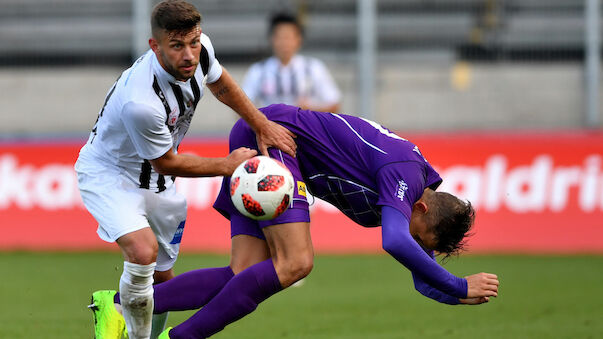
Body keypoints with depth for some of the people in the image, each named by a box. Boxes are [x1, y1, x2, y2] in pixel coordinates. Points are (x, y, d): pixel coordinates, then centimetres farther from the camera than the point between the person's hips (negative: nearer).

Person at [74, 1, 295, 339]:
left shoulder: (200, 50, -19)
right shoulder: (140, 102, -39)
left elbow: (220, 82, 8)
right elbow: (166, 163, -21)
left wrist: (262, 124, 8)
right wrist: (227, 165, -11)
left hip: (157, 183, 7)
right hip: (109, 174, -7)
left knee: (161, 276, 12)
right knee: (144, 250, -32)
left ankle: (110, 307, 44)